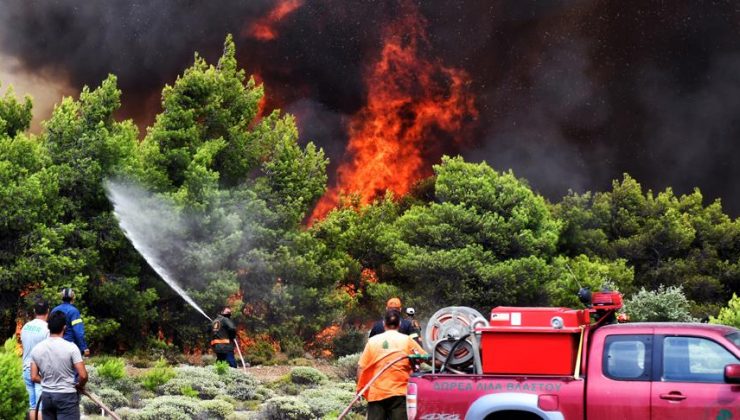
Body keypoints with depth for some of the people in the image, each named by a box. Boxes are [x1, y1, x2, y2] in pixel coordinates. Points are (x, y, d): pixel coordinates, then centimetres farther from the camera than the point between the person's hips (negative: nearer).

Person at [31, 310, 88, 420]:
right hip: (66, 396, -5)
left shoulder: (36, 349, 0)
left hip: (46, 396, 5)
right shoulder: (71, 347, -14)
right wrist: (80, 386, 5)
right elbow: (83, 375, -15)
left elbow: (34, 377, 3)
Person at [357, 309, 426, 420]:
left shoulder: (373, 341, 5)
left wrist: (360, 388, 14)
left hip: (376, 393, 2)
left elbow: (361, 367, 4)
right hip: (399, 393, -1)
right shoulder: (407, 340, 2)